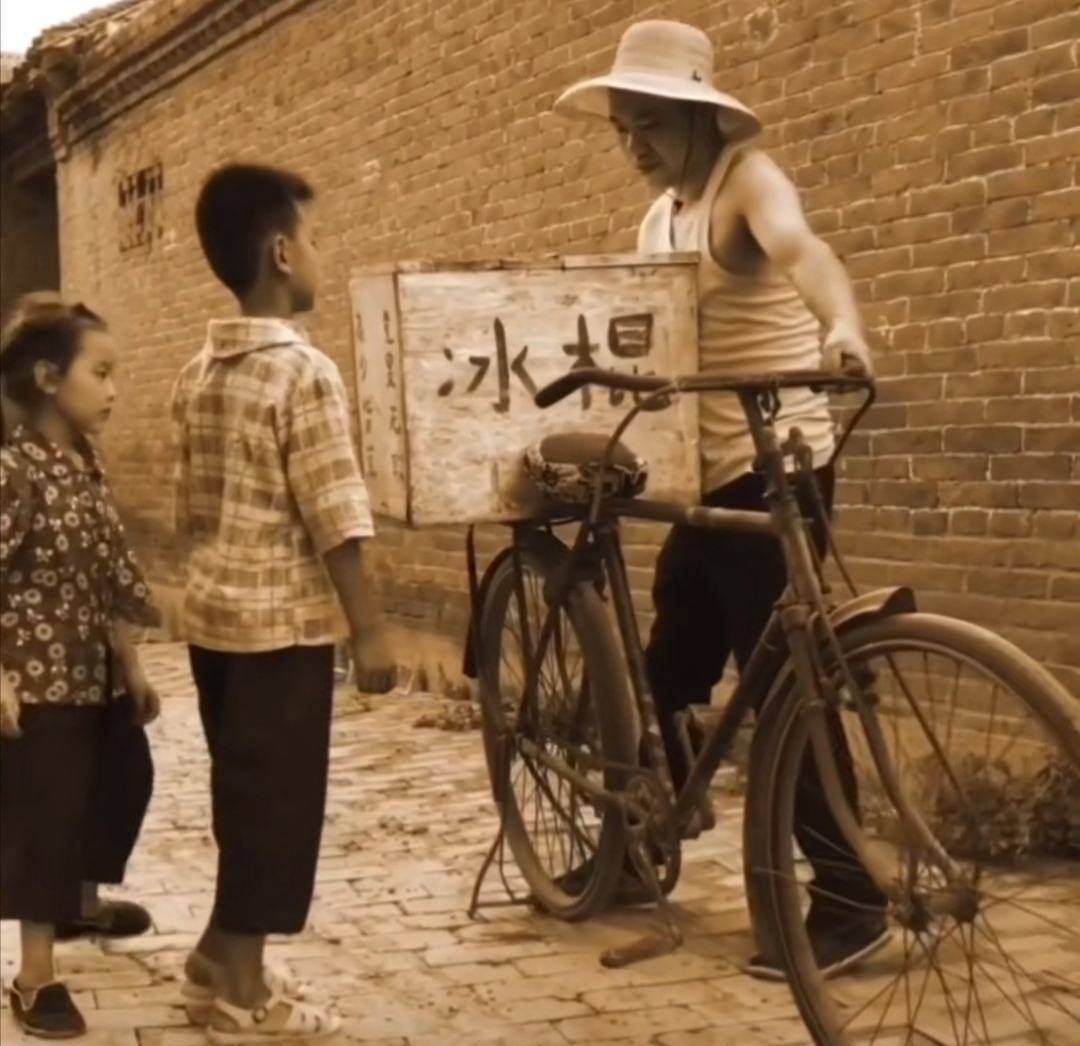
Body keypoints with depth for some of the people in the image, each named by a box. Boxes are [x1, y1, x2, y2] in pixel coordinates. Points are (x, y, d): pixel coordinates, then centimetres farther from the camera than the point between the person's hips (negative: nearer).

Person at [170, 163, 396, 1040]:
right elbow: (335, 521, -18)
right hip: (285, 618, -8)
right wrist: (370, 628, -14)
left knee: (243, 794, 19)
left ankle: (222, 961, 30)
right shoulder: (304, 372, -15)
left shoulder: (197, 374, 9)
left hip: (214, 610, 8)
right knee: (278, 801, 3)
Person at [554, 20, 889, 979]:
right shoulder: (661, 217, 15)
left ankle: (850, 902, 0)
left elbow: (799, 246, -32)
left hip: (772, 469, -8)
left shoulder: (747, 179, -10)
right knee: (668, 674, 15)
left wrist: (842, 323, -52)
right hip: (708, 474, 8)